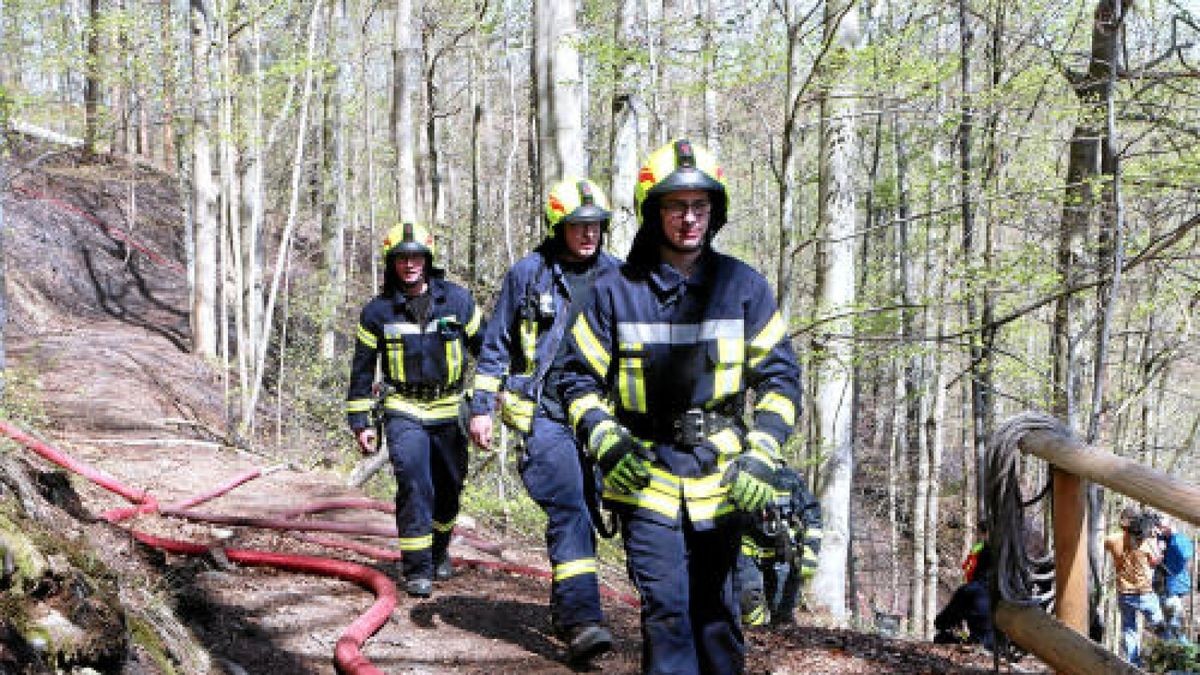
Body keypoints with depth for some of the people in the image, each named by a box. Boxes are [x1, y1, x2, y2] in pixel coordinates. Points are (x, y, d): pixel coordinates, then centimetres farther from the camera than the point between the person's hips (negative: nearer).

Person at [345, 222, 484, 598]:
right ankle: (416, 567, -9)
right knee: (413, 483, -18)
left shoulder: (457, 300, -3)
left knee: (449, 488, 13)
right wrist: (359, 422, 3)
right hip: (404, 411, -2)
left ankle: (439, 550, 38)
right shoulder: (378, 311, -3)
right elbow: (362, 369, 5)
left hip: (450, 411, 2)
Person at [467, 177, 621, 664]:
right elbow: (495, 345, 6)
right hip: (543, 413, -4)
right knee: (569, 510, -17)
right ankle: (582, 620, -21)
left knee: (584, 513, 10)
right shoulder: (528, 273, 0)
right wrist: (482, 406, 2)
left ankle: (565, 612, 26)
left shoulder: (615, 276, 8)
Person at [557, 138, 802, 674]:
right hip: (644, 472, -1)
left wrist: (761, 456, -7)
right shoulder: (616, 292, 0)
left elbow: (780, 376, 4)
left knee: (716, 612, 10)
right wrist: (605, 443, -10)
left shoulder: (744, 287, 2)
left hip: (721, 477, 1)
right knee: (665, 610, -7)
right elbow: (579, 377, 6)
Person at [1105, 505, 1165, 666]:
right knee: (1159, 626, 17)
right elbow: (1155, 561, 0)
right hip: (1144, 592, -3)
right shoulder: (1146, 541, -17)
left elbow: (1104, 543, 16)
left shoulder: (1113, 540, -9)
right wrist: (1154, 539, 5)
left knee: (1128, 631, 12)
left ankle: (1131, 665, 14)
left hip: (1124, 594, 3)